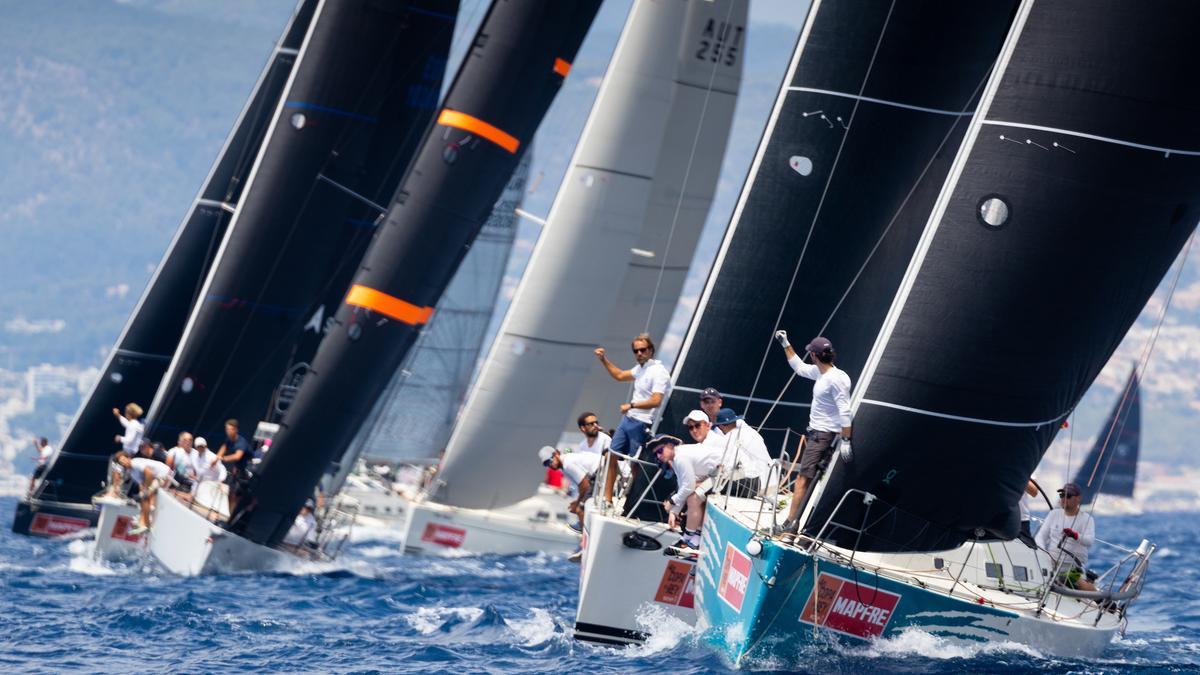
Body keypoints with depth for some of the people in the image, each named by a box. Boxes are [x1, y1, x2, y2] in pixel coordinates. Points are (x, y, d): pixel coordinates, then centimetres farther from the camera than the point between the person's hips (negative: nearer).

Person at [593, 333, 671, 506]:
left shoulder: (659, 372, -15)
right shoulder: (640, 368, 13)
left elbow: (656, 401, -25)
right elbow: (620, 376, 30)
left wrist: (631, 405, -21)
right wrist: (603, 360, 22)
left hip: (642, 425, -9)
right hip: (628, 420, 9)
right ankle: (607, 498, 14)